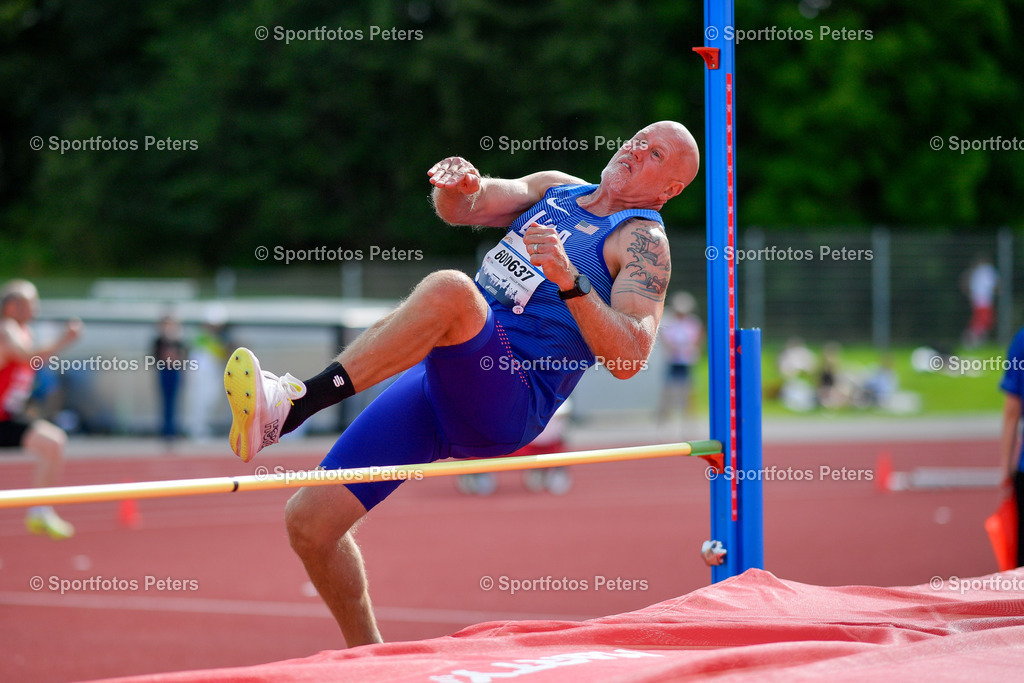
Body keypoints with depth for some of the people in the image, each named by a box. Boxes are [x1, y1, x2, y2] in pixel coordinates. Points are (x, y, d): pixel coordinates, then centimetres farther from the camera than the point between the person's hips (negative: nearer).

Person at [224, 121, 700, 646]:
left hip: (508, 401, -7)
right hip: (438, 383, 7)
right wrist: (455, 186, -13)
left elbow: (630, 357, -13)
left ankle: (292, 405, -43)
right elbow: (461, 209, 10)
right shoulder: (556, 189, 23)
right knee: (309, 521, -4)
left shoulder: (643, 241, 2)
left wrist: (570, 281, -26)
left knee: (449, 289, -37)